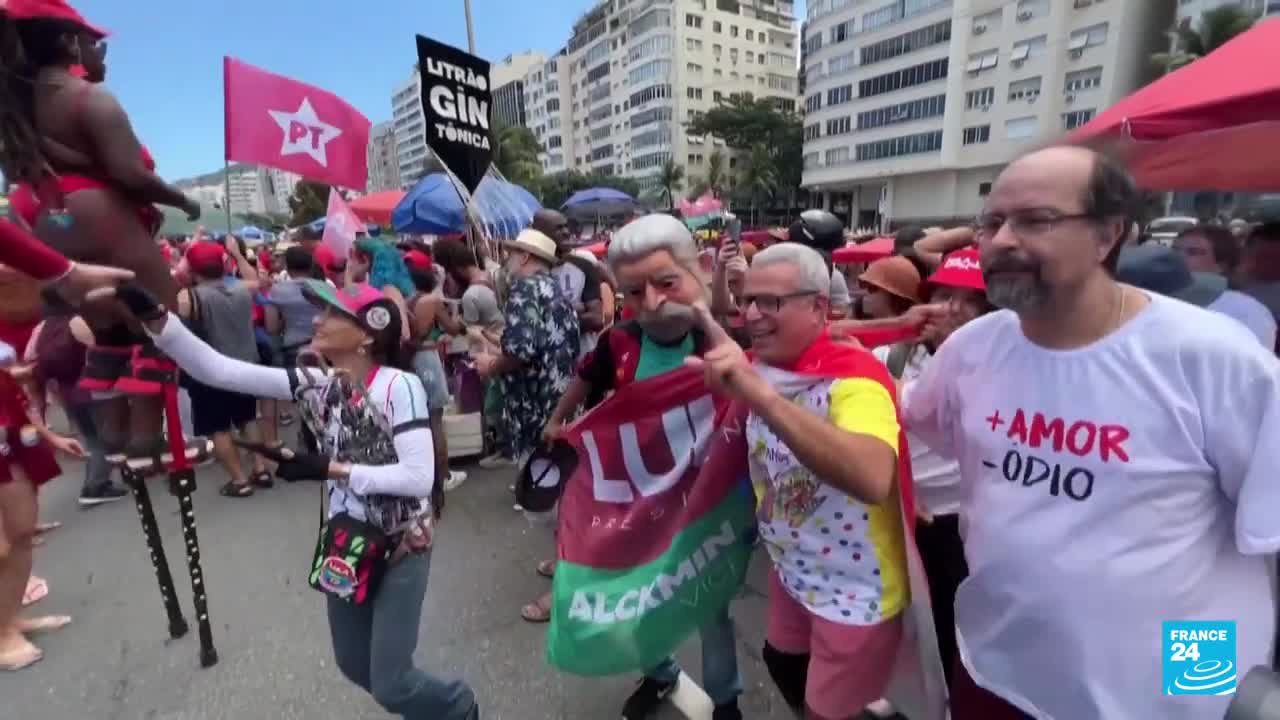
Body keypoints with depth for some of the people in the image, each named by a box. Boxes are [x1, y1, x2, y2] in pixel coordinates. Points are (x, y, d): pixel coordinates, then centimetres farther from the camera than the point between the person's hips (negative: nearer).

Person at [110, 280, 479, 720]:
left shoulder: (399, 387, -23)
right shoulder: (316, 385, -5)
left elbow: (419, 478, -28)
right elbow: (216, 370, -10)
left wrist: (331, 469, -24)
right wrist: (153, 316, -20)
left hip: (402, 544, -6)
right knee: (354, 665, 22)